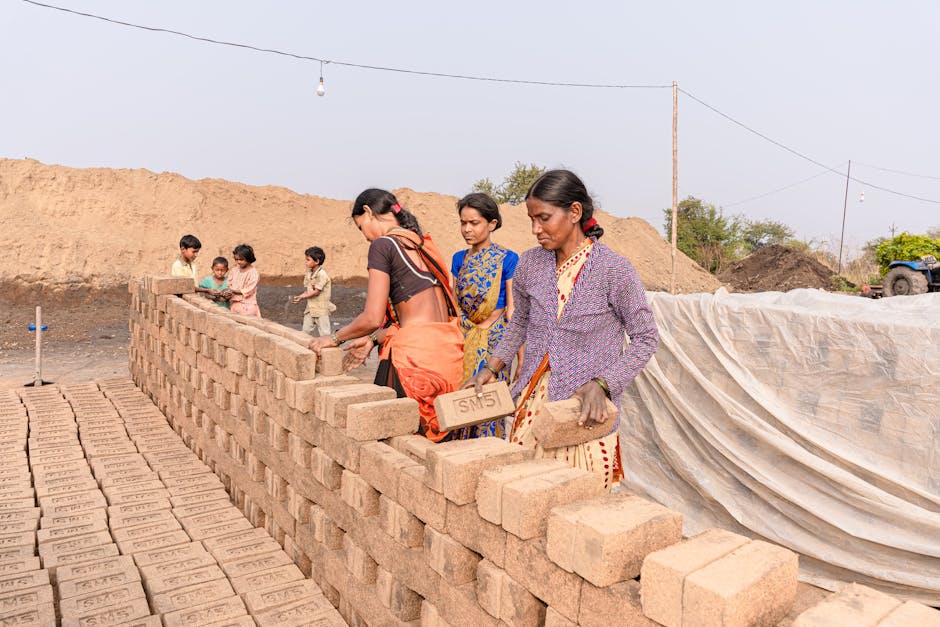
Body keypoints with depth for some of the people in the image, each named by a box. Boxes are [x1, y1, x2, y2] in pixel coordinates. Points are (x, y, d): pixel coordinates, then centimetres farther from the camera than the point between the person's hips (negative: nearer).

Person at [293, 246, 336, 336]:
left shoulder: (322, 274, -16)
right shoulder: (308, 273, 8)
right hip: (310, 308, 8)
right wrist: (299, 297, -9)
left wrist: (302, 297, -15)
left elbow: (316, 291, -17)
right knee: (306, 331, 8)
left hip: (321, 309, -8)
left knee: (325, 333, 0)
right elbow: (307, 290, 10)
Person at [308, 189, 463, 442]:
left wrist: (334, 338, 8)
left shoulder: (383, 244, -4)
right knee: (438, 439, 15)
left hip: (415, 354, -8)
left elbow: (372, 318, -10)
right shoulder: (423, 244, 19)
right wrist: (374, 339, 20)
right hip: (448, 348, 8)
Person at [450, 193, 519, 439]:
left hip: (494, 338, -4)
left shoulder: (507, 259, -6)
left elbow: (512, 310, -6)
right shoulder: (459, 259, 9)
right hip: (463, 338, 5)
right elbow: (454, 306, 13)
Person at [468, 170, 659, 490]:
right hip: (532, 406, 4)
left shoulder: (615, 270, -12)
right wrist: (493, 366, 7)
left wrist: (601, 384, -17)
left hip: (585, 416, -4)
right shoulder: (529, 264, 2)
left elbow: (646, 339, -5)